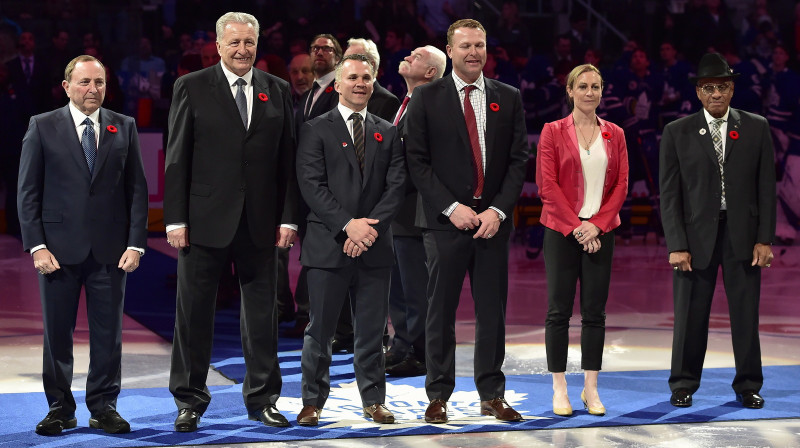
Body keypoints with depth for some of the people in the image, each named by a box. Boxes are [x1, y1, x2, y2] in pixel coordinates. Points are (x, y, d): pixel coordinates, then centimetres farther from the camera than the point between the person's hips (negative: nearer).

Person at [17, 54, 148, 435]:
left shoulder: (124, 128, 8)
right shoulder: (42, 128, 3)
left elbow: (137, 189, 6)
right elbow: (28, 192, 1)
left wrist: (135, 244, -3)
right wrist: (37, 246, -8)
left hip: (111, 249, 1)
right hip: (59, 247, -1)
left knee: (108, 332, 4)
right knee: (57, 333, 4)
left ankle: (103, 408, 13)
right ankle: (60, 408, 14)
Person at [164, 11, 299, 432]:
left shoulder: (277, 91, 9)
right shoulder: (191, 88, 1)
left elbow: (288, 159, 7)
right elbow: (177, 158, -2)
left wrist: (288, 217, 0)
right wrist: (175, 219, -8)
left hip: (260, 222, 2)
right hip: (205, 220, -2)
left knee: (261, 311, 7)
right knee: (194, 311, 3)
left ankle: (262, 398, 17)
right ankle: (189, 401, 13)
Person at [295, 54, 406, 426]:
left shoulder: (388, 133, 14)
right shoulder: (315, 130, 3)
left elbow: (396, 186, 5)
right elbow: (312, 186, -6)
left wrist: (370, 226, -10)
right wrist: (348, 225, -15)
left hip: (374, 246, 3)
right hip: (327, 245, -3)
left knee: (372, 329, 5)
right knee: (320, 329, 0)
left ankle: (374, 401, 13)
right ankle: (312, 402, 8)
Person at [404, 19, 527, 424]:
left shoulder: (508, 98, 10)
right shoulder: (426, 98, 3)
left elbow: (518, 159, 7)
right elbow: (417, 160, -2)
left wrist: (498, 209, -6)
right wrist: (451, 207, -11)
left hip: (492, 220, 2)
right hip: (445, 221, -2)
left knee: (492, 311, 4)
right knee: (441, 311, 1)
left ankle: (492, 394, 11)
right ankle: (438, 395, 7)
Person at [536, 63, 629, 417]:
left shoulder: (614, 135, 9)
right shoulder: (553, 132, 1)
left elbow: (621, 185, 5)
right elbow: (547, 183, -5)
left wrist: (597, 225, -8)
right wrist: (575, 226, -11)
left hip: (600, 231, 2)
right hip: (561, 229, -2)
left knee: (595, 311, 3)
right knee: (559, 310, -1)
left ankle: (591, 389, 8)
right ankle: (559, 390, 4)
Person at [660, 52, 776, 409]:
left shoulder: (756, 128, 6)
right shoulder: (677, 133, 3)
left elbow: (766, 188, 5)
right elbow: (670, 194, 1)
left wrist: (764, 239, -2)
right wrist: (676, 245, -7)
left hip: (743, 233, 1)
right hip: (696, 234, -1)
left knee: (746, 313, 3)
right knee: (690, 315, 3)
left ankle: (748, 386, 15)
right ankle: (683, 386, 15)